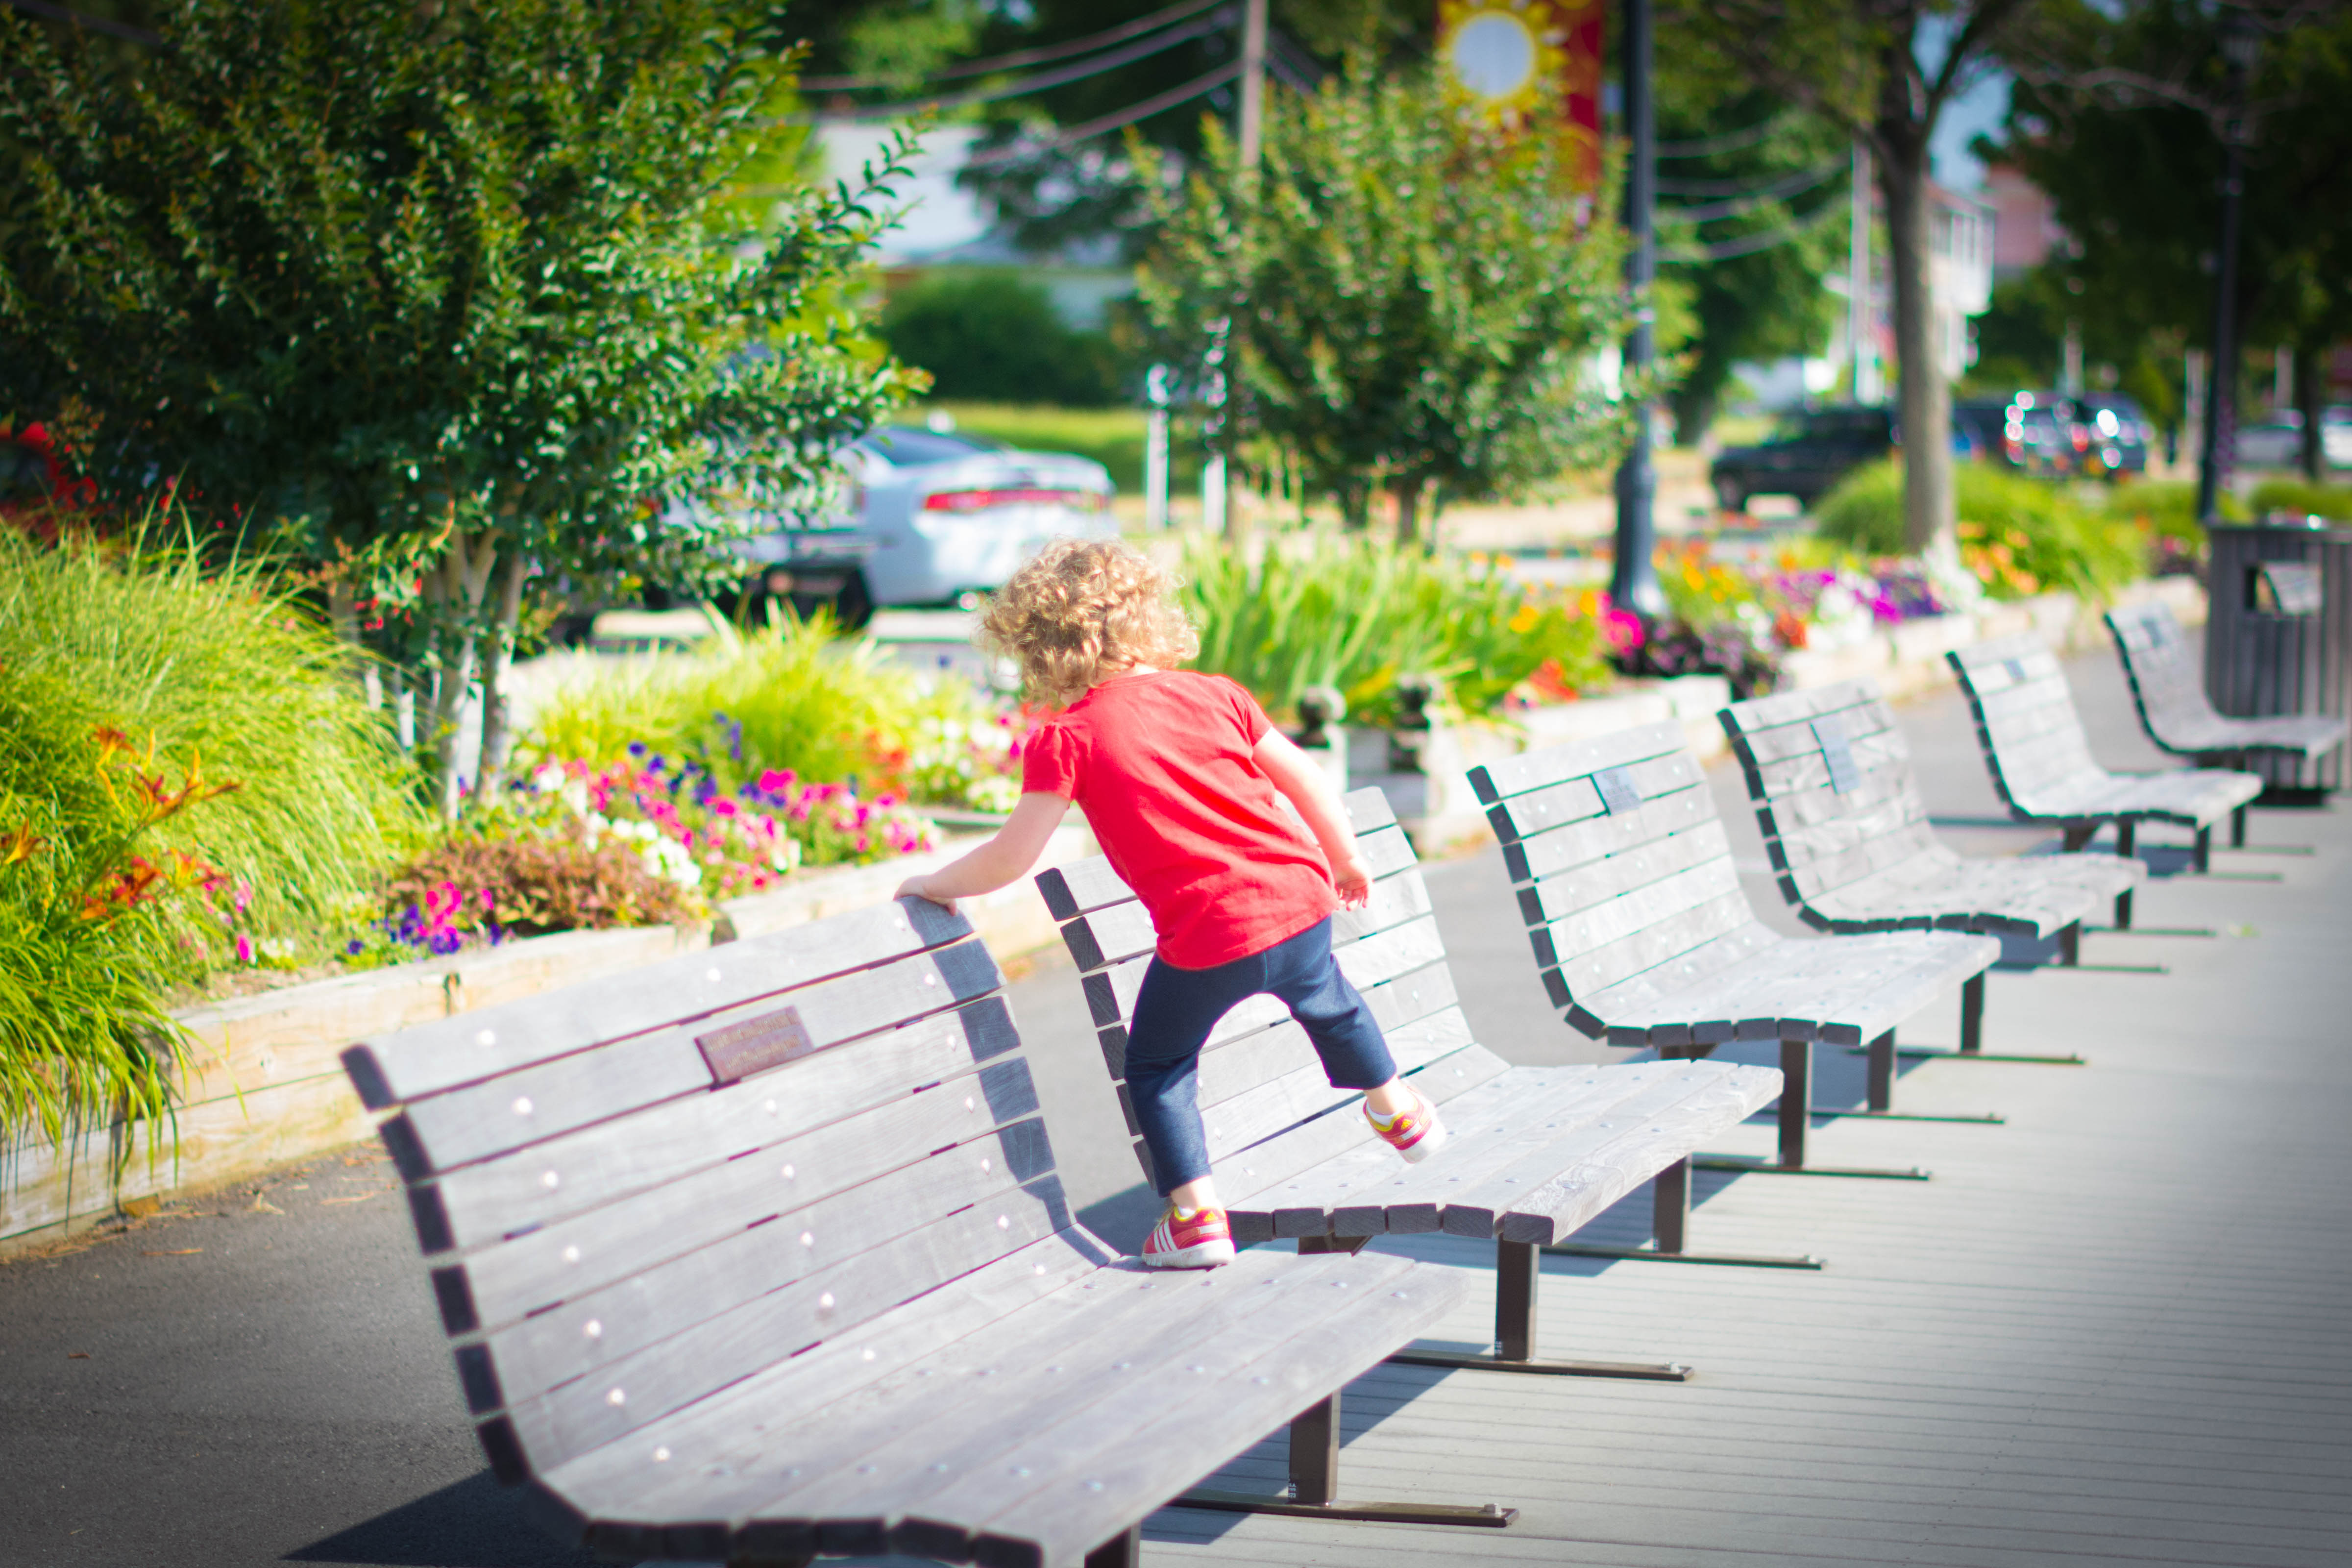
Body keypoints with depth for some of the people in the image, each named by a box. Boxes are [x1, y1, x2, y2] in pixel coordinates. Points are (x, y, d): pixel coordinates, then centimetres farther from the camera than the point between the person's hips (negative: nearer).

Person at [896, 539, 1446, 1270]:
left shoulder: (1067, 740, -7)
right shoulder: (1212, 694, 8)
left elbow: (1009, 860, -8)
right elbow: (1304, 778, 13)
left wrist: (935, 884, 10)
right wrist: (1344, 858, 28)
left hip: (1208, 938, -5)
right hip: (1300, 901, 5)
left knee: (1157, 1064, 20)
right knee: (1328, 1003, 35)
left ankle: (1196, 1213, 13)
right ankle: (1398, 1110, 54)